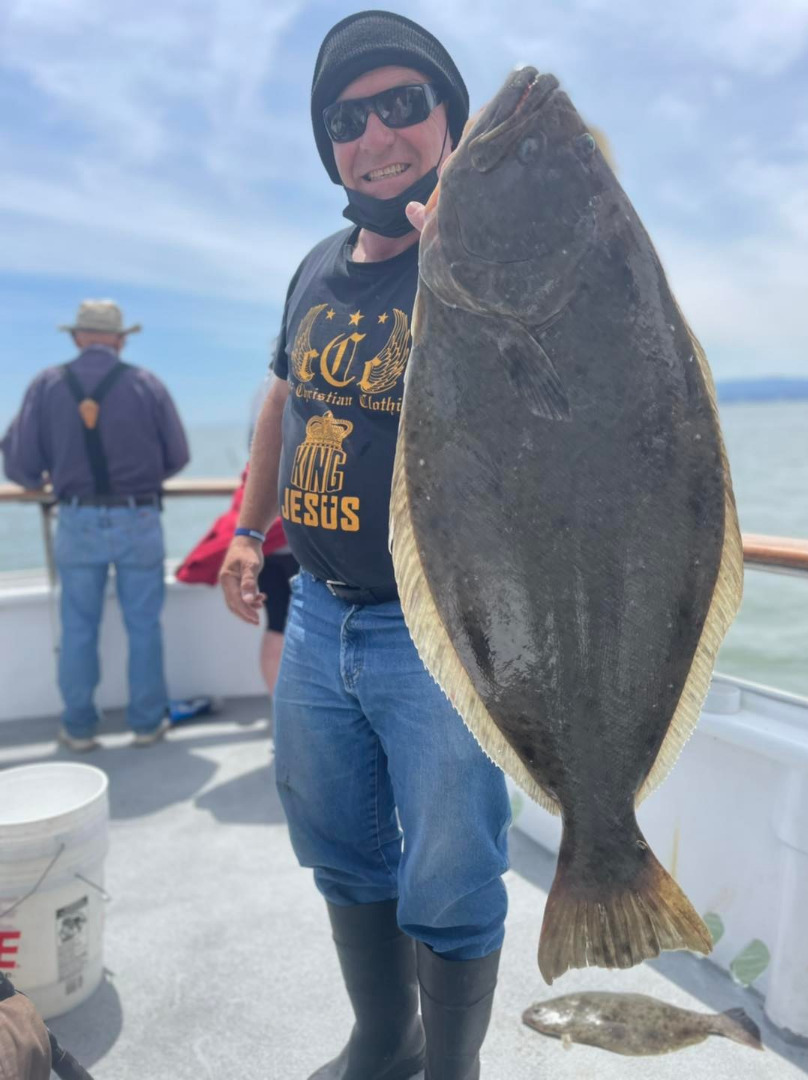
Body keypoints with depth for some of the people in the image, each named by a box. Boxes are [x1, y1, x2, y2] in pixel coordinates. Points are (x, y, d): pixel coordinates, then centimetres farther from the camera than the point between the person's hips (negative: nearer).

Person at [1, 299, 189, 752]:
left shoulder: (47, 385, -2)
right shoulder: (146, 383, -4)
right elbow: (177, 457, 1)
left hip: (78, 523, 1)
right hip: (138, 521, -1)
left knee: (78, 627, 14)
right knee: (143, 625, 12)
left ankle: (79, 727, 23)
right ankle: (147, 722, 21)